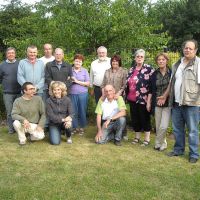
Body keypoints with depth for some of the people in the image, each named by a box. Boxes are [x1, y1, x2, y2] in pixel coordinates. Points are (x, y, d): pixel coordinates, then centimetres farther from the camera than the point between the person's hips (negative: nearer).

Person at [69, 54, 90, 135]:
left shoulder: (85, 71, 4)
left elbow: (87, 83, -1)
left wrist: (77, 81, -9)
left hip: (82, 93, -1)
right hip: (72, 93, 1)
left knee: (82, 111, 3)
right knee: (73, 111, 4)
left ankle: (82, 127, 17)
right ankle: (75, 127, 18)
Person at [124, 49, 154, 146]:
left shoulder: (149, 69, -8)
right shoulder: (131, 69, 11)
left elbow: (152, 86, -13)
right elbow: (127, 84, 18)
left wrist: (149, 101, -17)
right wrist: (125, 96, 12)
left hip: (143, 100, -6)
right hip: (132, 99, 6)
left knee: (145, 119, 3)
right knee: (135, 119, 13)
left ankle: (147, 139, 16)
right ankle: (137, 137, 28)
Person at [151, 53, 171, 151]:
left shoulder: (171, 73, -2)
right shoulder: (154, 74, 6)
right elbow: (152, 90, 8)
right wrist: (152, 105, 5)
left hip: (168, 103, -3)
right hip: (157, 103, 3)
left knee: (163, 126, -12)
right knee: (158, 127, 6)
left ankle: (158, 143, 10)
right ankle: (163, 143, 26)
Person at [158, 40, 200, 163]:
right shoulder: (177, 64, 16)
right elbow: (172, 83, 23)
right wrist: (165, 96, 24)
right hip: (177, 102, 7)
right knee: (177, 128, 15)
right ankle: (178, 150, 29)